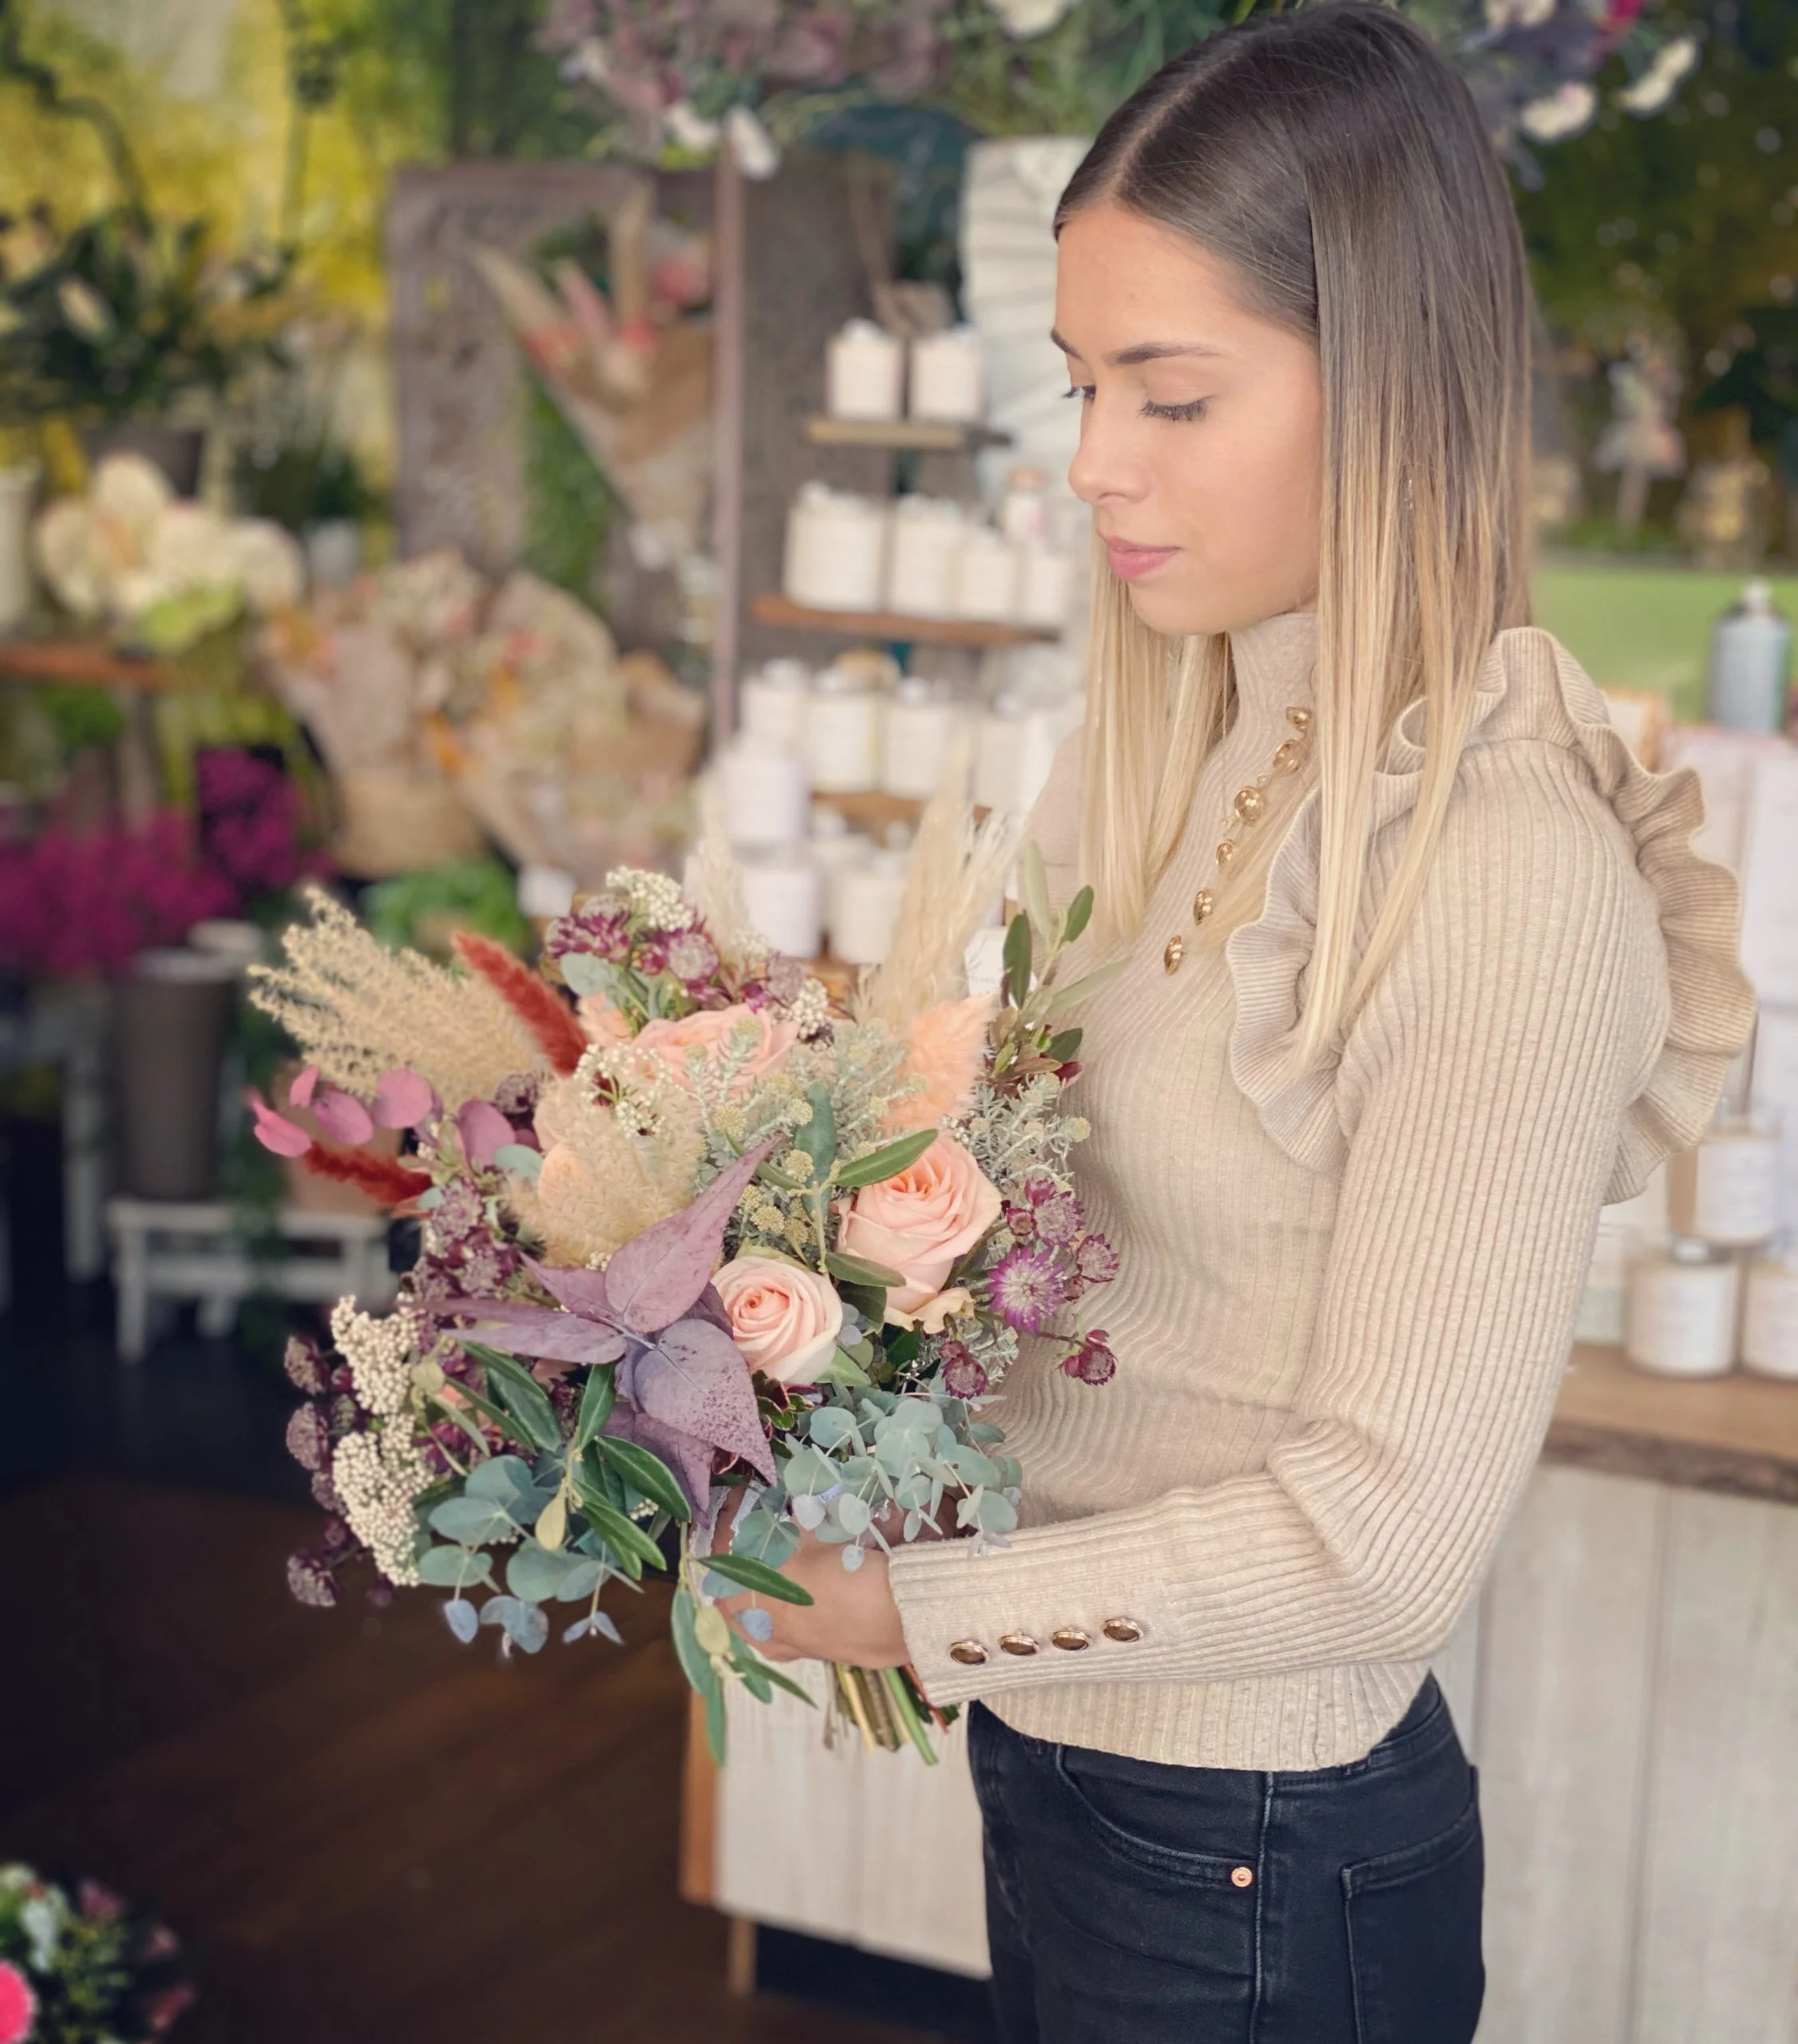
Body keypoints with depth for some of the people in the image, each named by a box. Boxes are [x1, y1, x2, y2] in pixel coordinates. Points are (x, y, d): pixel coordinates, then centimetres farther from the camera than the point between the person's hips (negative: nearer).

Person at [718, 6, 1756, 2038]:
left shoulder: (1512, 875, -23)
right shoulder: (1145, 762, 1)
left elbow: (1385, 1534, -22)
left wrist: (918, 1609, -16)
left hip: (1257, 1867, -6)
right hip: (1053, 1752, 7)